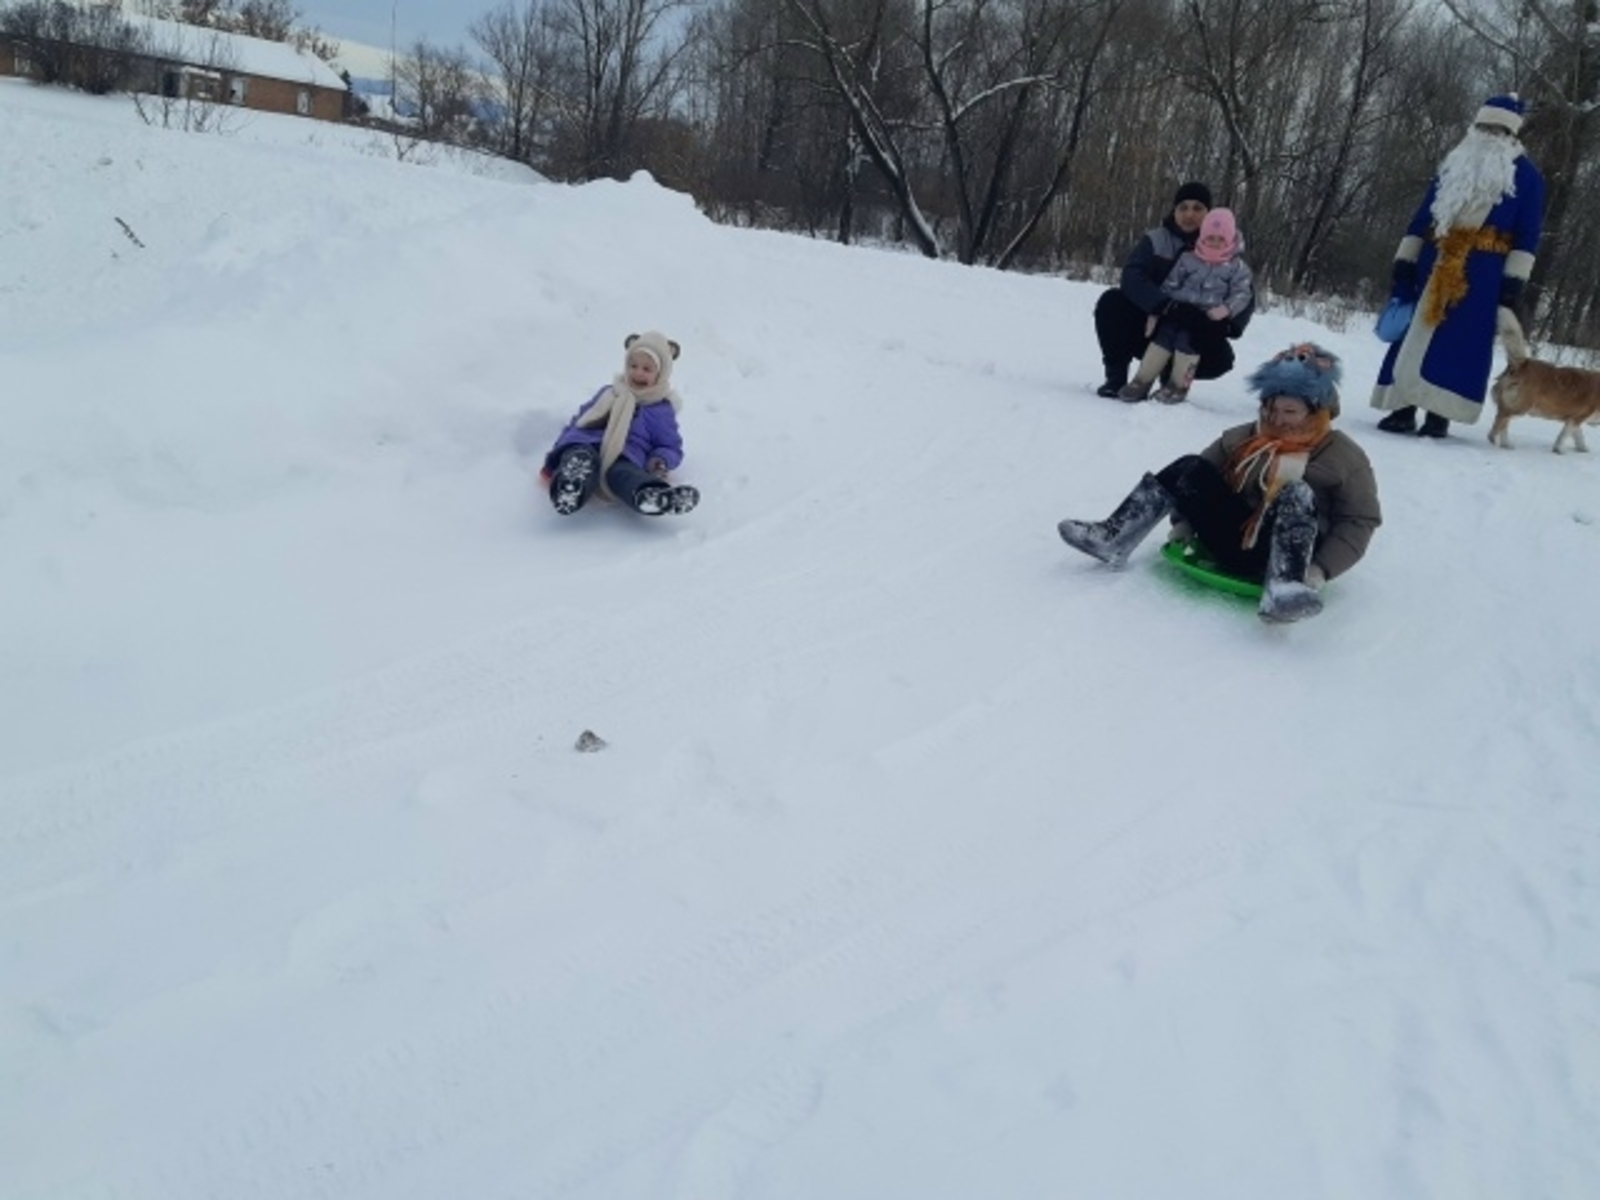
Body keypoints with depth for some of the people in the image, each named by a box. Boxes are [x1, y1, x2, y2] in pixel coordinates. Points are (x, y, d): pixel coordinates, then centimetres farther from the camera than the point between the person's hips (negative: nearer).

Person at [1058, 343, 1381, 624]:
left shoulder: (1346, 458, 0)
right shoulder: (1242, 438, 11)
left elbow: (1360, 521, -5)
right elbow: (1197, 480, 15)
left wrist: (1321, 570, -19)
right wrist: (1184, 520, -2)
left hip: (1280, 553, -3)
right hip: (1233, 543, 4)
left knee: (1297, 494, -31)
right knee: (1190, 468, -12)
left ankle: (1285, 586, -52)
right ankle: (1113, 538, -19)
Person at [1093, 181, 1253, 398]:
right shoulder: (1155, 240, -4)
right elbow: (1132, 278, -21)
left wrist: (1230, 324, -23)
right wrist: (1163, 306, -37)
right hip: (1149, 325, 0)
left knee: (1220, 357, -27)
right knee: (1111, 302, -25)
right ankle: (1116, 377, -14)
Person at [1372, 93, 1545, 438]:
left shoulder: (1527, 176, 4)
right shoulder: (1452, 167, 16)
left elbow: (1526, 236, -1)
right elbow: (1421, 218, 14)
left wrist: (1513, 284, -10)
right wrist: (1404, 264, 4)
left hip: (1483, 278, -3)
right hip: (1434, 267, 4)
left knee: (1461, 342, -4)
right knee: (1414, 332, -1)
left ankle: (1439, 415, -3)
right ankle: (1403, 410, 2)